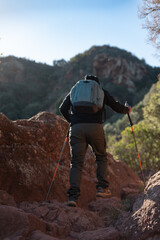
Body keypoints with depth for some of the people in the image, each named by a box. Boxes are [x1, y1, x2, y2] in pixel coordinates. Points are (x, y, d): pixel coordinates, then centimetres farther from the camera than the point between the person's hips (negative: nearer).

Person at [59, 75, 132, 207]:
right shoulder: (101, 92, 19)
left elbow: (63, 109, 17)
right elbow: (117, 107, 19)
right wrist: (127, 110, 40)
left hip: (76, 128, 1)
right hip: (95, 127, -1)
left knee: (76, 162, 2)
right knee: (101, 157, 20)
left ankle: (73, 196, -9)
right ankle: (102, 188, 13)